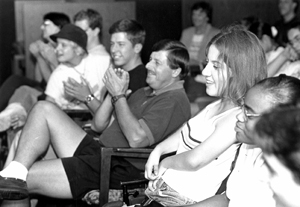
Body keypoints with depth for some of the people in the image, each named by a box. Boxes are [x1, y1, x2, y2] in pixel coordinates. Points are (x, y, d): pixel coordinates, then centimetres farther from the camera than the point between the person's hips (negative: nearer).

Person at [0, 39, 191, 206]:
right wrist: (114, 91, 3)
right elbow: (100, 125, 20)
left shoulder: (175, 101, -10)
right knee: (44, 109, -1)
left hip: (118, 170, -10)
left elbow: (137, 139, -24)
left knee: (28, 177, -16)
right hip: (96, 151, 10)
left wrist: (119, 96, -13)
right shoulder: (145, 93, 20)